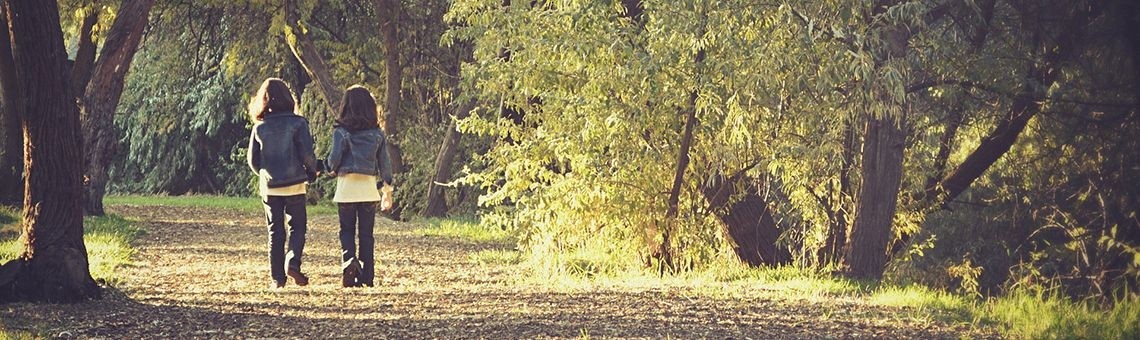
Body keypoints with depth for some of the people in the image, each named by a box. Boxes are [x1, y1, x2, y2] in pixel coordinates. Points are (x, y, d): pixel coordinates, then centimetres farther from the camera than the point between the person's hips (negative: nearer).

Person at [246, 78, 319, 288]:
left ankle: (277, 278, 6)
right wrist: (312, 172, 9)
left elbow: (252, 160, 4)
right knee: (297, 226, 9)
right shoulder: (297, 123, -7)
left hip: (269, 187, 2)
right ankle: (293, 262, -15)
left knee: (275, 232, 9)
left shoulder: (259, 127, 1)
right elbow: (307, 153, -10)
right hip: (294, 184, -2)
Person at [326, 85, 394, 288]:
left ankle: (349, 260, -17)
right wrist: (387, 190, 13)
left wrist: (332, 170, 11)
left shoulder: (342, 132, -8)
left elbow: (335, 157, -13)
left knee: (347, 230, 10)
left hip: (346, 187, -2)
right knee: (366, 233, 9)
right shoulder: (377, 133, 1)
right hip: (369, 187, 2)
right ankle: (367, 276, 7)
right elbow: (384, 162, 4)